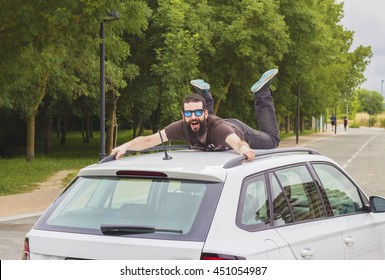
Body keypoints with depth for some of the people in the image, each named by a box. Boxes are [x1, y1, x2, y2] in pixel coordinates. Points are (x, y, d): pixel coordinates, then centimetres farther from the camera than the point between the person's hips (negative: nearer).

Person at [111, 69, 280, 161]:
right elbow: (149, 140, -45)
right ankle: (205, 95, 46)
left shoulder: (217, 127, -51)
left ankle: (261, 93, 32)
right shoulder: (181, 127, -41)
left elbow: (237, 142, -70)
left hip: (238, 131, -4)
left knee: (272, 140, 25)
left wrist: (244, 149, -94)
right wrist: (125, 146, -64)